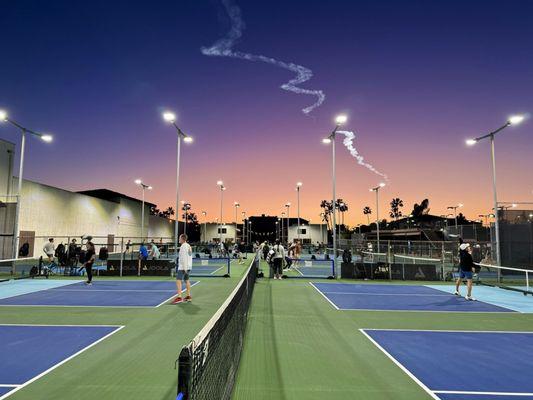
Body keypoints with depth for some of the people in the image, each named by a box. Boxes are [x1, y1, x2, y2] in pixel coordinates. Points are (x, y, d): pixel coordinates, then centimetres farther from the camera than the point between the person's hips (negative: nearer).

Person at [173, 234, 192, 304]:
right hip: (188, 266, 10)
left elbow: (184, 258, -19)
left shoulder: (183, 246, -14)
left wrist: (184, 268, -21)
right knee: (187, 280, 15)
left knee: (178, 280, -11)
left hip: (183, 267, -10)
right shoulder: (189, 246, 14)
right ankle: (188, 296, 20)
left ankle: (179, 297, -18)